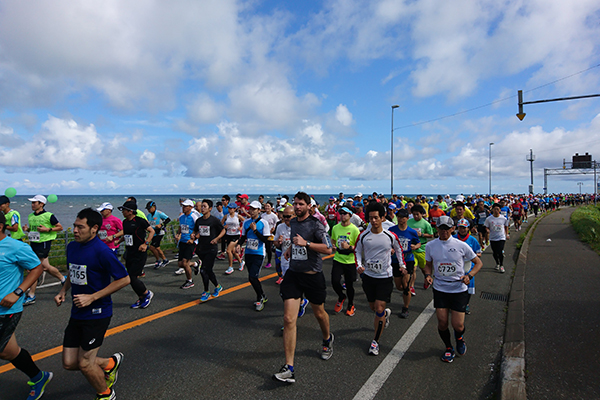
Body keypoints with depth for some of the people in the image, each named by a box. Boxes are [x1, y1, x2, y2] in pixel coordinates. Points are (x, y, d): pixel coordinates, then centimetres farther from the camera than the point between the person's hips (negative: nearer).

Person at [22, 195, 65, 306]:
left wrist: (47, 229, -18)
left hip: (44, 243, -7)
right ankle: (63, 279, 34)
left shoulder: (48, 216, -10)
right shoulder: (30, 216, 10)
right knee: (45, 267, 13)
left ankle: (31, 296, 2)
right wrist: (27, 229, 2)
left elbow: (60, 227, -5)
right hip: (33, 243, 7)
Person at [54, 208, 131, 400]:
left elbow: (124, 279, -19)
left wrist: (92, 297, -19)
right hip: (77, 313, 8)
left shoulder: (102, 251, -19)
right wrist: (63, 291, 6)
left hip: (97, 314, -8)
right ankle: (110, 364, 34)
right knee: (69, 363, 9)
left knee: (84, 364, 1)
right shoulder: (72, 247, 6)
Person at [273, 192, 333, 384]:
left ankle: (327, 339, 51)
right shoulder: (293, 222, 8)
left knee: (319, 313, 17)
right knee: (288, 319, -7)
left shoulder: (316, 224, -12)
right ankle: (289, 368, -3)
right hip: (293, 274, 4)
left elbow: (328, 249, -20)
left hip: (313, 275, -4)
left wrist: (306, 243, -26)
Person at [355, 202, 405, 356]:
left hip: (385, 277, -2)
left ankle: (375, 341, 6)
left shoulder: (391, 236, -9)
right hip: (368, 275, 3)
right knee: (373, 307, 17)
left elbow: (399, 250, 11)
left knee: (379, 309, -8)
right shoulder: (363, 236, -7)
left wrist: (402, 265, 6)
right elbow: (357, 251, 6)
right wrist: (358, 265, -10)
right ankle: (386, 313, 53)